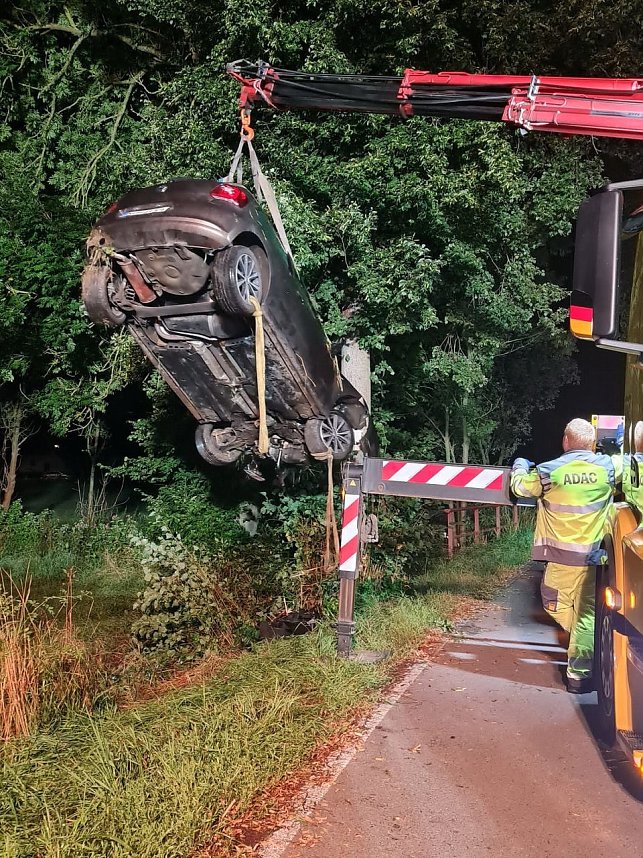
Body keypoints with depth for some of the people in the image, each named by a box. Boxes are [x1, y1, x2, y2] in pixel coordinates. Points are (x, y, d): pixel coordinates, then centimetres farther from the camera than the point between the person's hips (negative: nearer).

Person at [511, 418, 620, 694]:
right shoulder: (607, 467, -5)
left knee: (557, 606, 21)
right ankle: (579, 673, 8)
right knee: (586, 612, 6)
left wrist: (520, 465, 31)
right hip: (592, 556, 1)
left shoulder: (548, 471, -8)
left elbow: (520, 486, 9)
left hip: (560, 555, -1)